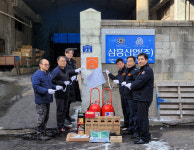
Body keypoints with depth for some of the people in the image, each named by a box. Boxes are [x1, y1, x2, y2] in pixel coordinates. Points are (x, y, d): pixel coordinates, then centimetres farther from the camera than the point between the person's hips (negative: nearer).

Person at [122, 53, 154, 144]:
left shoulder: (147, 70, -14)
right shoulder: (142, 70, 19)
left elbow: (139, 83, -20)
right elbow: (136, 82, 20)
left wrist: (131, 86, -4)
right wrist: (131, 85, 2)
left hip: (144, 98, -10)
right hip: (140, 98, 10)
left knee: (143, 118, -6)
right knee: (140, 117, 16)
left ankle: (145, 138, 1)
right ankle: (141, 135, 26)